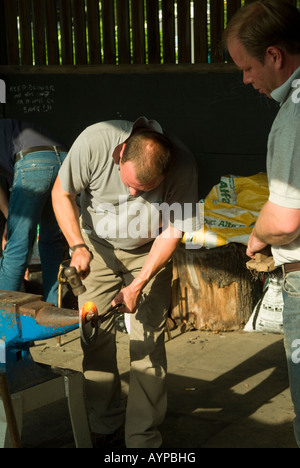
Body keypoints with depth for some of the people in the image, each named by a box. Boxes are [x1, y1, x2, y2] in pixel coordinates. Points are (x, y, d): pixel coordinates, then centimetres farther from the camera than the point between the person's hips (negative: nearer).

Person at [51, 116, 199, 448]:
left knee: (148, 342, -8)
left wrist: (138, 285, -21)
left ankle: (143, 437, 1)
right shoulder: (95, 141, -28)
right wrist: (77, 246, -23)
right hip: (97, 246, 1)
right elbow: (62, 193, -12)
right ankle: (105, 427, 10)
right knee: (96, 336, -5)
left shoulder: (182, 166, -28)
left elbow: (173, 230, -18)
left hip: (149, 251, -1)